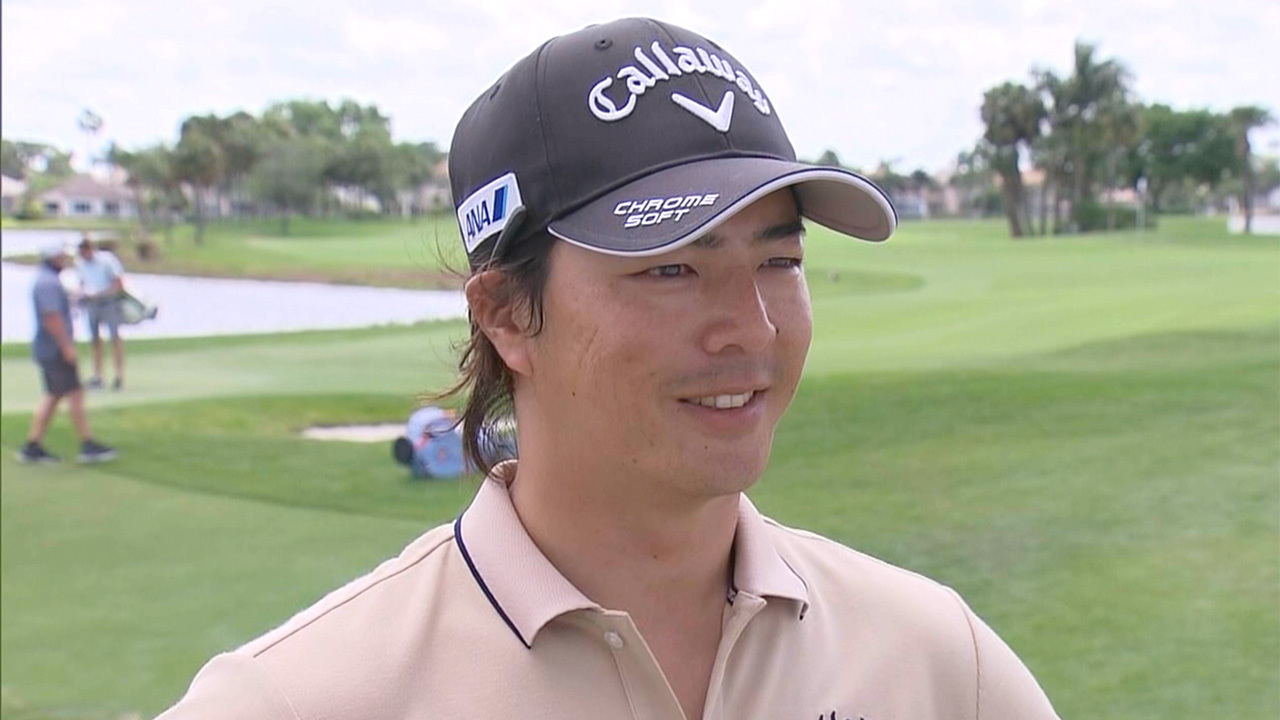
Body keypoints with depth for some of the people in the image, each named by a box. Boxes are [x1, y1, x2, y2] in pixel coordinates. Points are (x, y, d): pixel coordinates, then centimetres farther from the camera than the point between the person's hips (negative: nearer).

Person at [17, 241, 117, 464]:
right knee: (75, 394, -5)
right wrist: (67, 346, -23)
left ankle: (32, 446, 11)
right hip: (56, 350, -10)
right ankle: (88, 445, 0)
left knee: (52, 396, 12)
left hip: (46, 349, 10)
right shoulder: (49, 283, -18)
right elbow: (52, 317, -24)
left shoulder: (44, 279, 16)